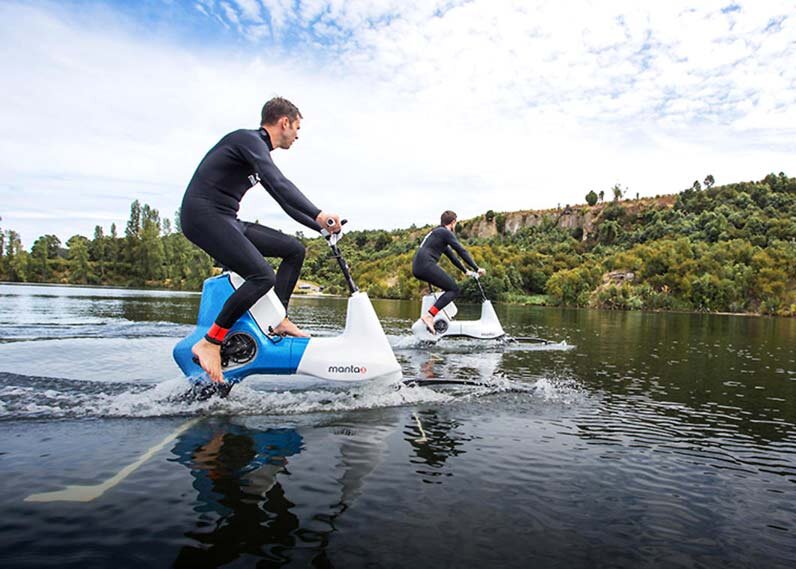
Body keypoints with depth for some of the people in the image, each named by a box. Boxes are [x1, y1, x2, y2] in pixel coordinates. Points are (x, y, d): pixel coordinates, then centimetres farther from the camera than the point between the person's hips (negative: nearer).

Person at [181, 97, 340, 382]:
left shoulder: (259, 151, 20)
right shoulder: (249, 139, -10)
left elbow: (284, 199, 23)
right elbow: (278, 184, -27)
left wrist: (322, 227, 18)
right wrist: (319, 214, -35)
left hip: (227, 220, 10)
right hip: (204, 215, -10)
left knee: (294, 249, 8)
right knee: (263, 276, -26)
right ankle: (209, 343, -17)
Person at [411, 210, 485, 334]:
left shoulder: (436, 232, 29)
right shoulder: (445, 232, 0)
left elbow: (451, 255, 33)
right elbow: (461, 251, -6)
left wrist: (465, 271, 36)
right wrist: (476, 268, 0)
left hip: (416, 267, 10)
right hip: (426, 265, -10)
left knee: (449, 287, 23)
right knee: (454, 289, -6)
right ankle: (429, 315, -20)